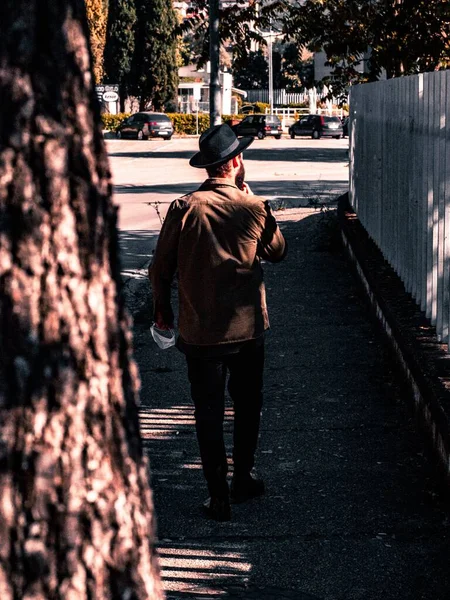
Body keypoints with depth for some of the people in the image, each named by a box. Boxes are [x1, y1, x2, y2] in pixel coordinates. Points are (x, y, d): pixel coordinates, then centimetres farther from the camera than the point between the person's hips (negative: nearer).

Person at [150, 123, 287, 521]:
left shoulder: (185, 208, -12)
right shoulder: (254, 209, -8)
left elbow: (161, 268, -5)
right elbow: (278, 252, 11)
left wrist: (162, 310, 13)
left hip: (200, 332, -1)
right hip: (248, 328, 1)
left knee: (209, 414, 8)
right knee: (248, 406, 21)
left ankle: (219, 497, 11)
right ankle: (243, 479, 32)